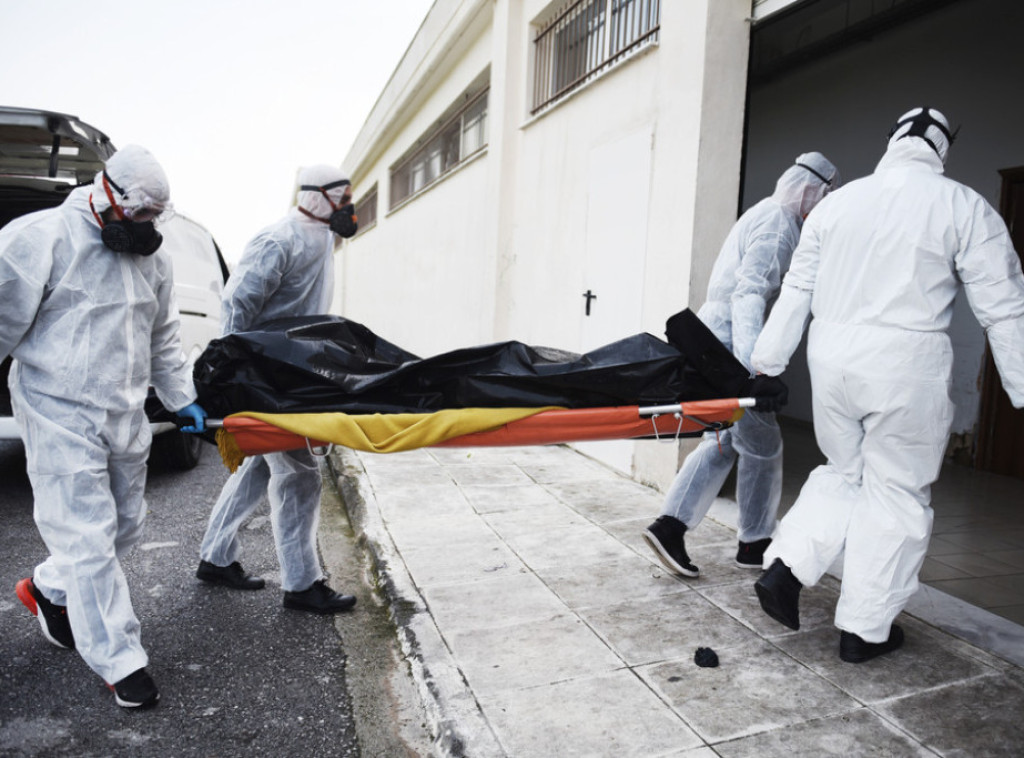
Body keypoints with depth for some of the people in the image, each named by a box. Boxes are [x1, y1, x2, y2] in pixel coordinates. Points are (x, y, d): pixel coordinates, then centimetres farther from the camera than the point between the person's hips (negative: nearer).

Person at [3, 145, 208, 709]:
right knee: (90, 537, -4)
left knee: (126, 524, 14)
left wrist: (183, 400, 15)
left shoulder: (151, 256, 11)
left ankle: (48, 590, 42)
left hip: (124, 415, 7)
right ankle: (121, 663, 7)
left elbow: (163, 340, 18)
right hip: (61, 414, -7)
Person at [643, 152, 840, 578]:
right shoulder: (778, 229, -15)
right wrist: (751, 365, -37)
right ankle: (754, 544, 20)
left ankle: (669, 526, 7)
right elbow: (749, 295, -28)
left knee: (723, 443, 13)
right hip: (727, 343, -10)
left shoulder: (764, 213, 17)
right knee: (762, 445, 5)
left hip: (709, 333, 10)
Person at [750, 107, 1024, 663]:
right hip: (906, 365, -4)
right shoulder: (965, 209, -1)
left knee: (844, 473, 22)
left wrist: (765, 364, 15)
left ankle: (784, 568, 9)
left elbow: (796, 292, 10)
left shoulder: (836, 203, 9)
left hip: (831, 359, 4)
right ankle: (864, 629, 18)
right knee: (897, 495, 9)